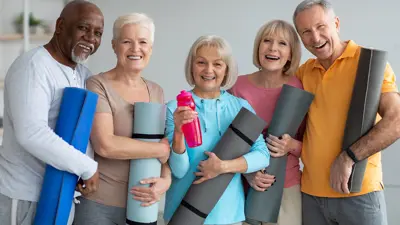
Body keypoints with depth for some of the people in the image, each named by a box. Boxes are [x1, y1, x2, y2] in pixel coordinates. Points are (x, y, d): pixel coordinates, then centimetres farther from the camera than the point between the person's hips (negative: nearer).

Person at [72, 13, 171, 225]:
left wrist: (165, 180, -12)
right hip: (99, 204, -5)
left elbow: (166, 148, 7)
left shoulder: (156, 91, 7)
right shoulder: (98, 85, -9)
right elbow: (105, 145, -21)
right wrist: (161, 149, -13)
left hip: (141, 204, 5)